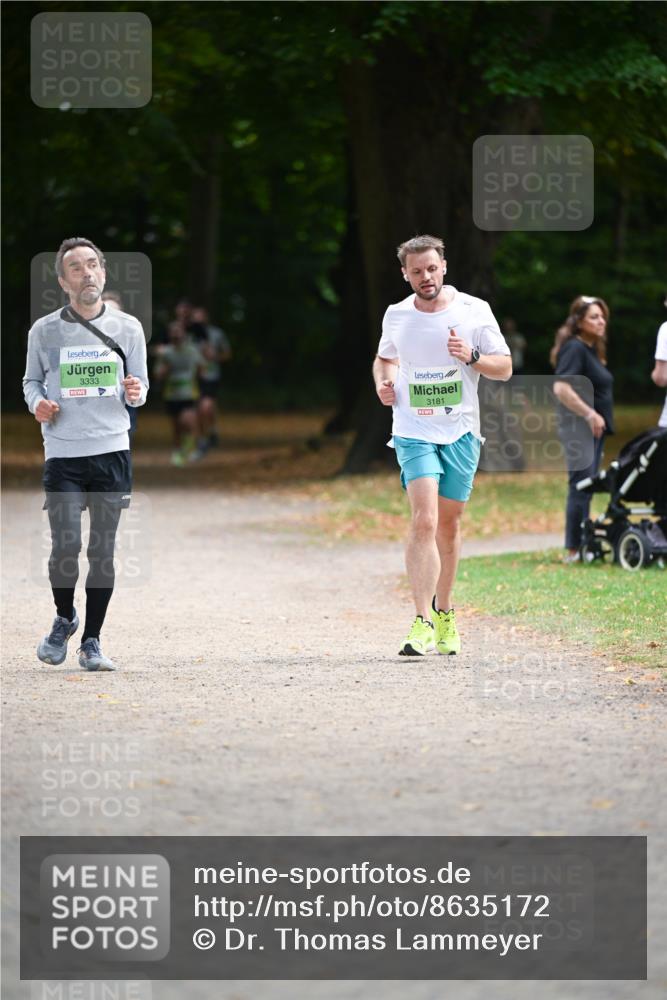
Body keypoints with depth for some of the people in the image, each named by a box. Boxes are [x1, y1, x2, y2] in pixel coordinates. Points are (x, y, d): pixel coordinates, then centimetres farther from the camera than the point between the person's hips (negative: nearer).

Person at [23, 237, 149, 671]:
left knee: (103, 550, 1)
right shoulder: (44, 331, 3)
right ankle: (64, 618, 18)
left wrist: (136, 391, -11)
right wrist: (37, 403, -6)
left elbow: (140, 385, 12)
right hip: (62, 453, -1)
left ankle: (92, 640, 12)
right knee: (66, 546, -10)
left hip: (112, 450, 1)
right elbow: (32, 380, 15)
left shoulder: (128, 328, 6)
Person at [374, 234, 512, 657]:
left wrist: (472, 357, -18)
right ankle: (423, 622, -21)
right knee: (424, 521, -17)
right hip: (414, 430, -1)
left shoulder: (474, 311, -2)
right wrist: (384, 382, 1)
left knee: (449, 524, 10)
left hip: (461, 431, 1)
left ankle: (444, 613, 28)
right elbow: (385, 357, 23)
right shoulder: (396, 316, 3)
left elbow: (505, 368, 1)